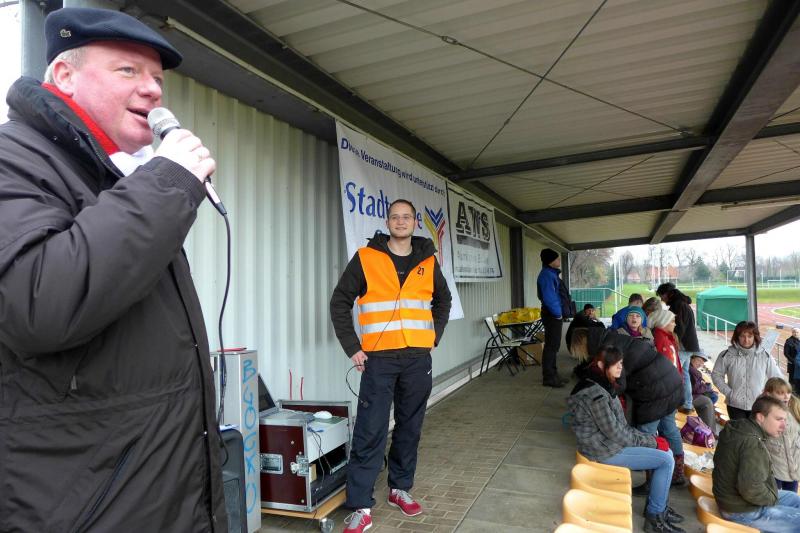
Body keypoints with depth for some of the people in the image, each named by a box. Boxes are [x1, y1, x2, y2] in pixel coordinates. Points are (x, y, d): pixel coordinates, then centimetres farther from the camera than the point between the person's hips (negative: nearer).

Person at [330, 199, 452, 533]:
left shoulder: (428, 262, 8)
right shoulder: (365, 258, -2)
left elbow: (443, 300, 23)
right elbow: (340, 303, 1)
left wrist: (434, 336, 12)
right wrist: (352, 347, -4)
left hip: (418, 359, 4)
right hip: (379, 358, -3)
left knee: (410, 428, 13)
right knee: (370, 432, -3)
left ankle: (400, 489, 32)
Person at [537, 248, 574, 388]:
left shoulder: (552, 273, 15)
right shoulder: (547, 275, -17)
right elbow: (549, 298, -25)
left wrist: (561, 313, 14)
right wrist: (558, 313, -16)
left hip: (556, 314, 10)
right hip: (552, 315, -10)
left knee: (554, 345, 15)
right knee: (551, 346, -6)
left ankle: (552, 375, 24)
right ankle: (548, 377, 0)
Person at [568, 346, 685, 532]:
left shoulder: (603, 386, 7)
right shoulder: (595, 394, -25)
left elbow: (621, 426, 11)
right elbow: (615, 432, -21)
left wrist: (649, 439, 1)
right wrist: (650, 441, -9)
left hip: (611, 441, 9)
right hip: (606, 451, -9)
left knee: (666, 452, 8)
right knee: (666, 460, -9)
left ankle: (659, 507, 21)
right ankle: (654, 517, 6)